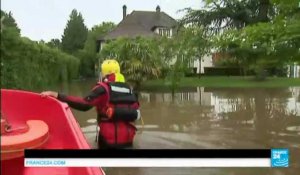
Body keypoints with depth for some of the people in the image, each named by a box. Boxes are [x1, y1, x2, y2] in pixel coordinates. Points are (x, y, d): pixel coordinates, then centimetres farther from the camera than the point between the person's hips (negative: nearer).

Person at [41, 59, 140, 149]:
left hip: (109, 139, -4)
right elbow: (136, 114, 7)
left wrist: (57, 96, -27)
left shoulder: (103, 88, -10)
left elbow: (84, 105, -23)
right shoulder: (129, 90, 8)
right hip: (127, 140, 4)